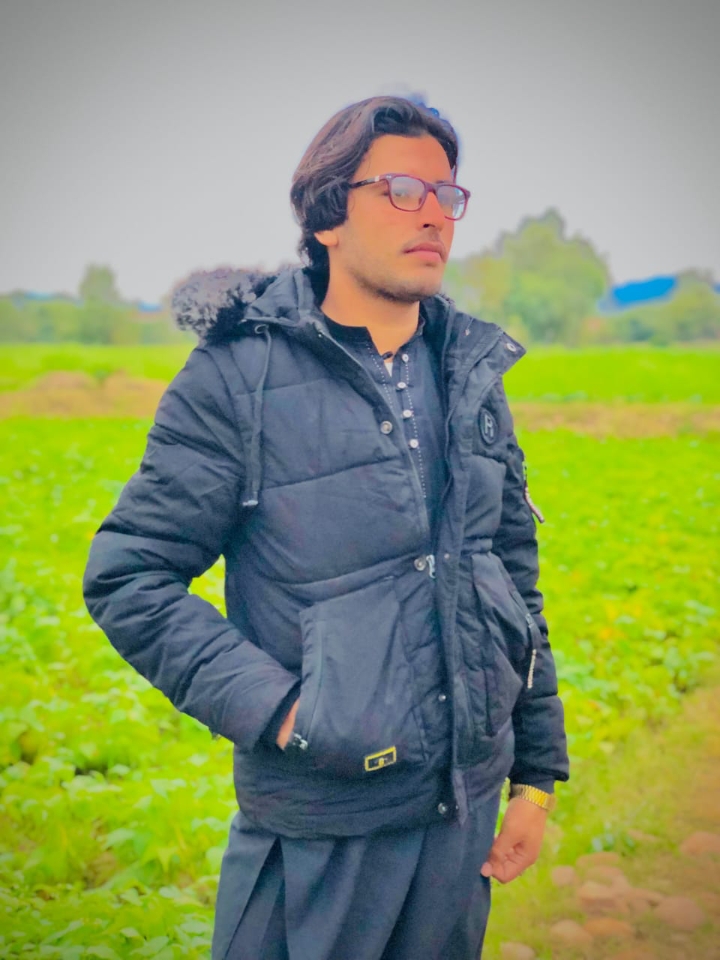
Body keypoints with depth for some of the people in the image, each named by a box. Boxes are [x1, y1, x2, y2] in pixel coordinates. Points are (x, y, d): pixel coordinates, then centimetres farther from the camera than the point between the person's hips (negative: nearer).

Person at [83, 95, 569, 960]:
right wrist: (275, 708, -18)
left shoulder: (470, 373, 5)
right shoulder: (240, 376, -10)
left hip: (464, 813, 5)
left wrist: (538, 777, 11)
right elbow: (127, 578, -10)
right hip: (321, 830, -4)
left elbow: (517, 586, 11)